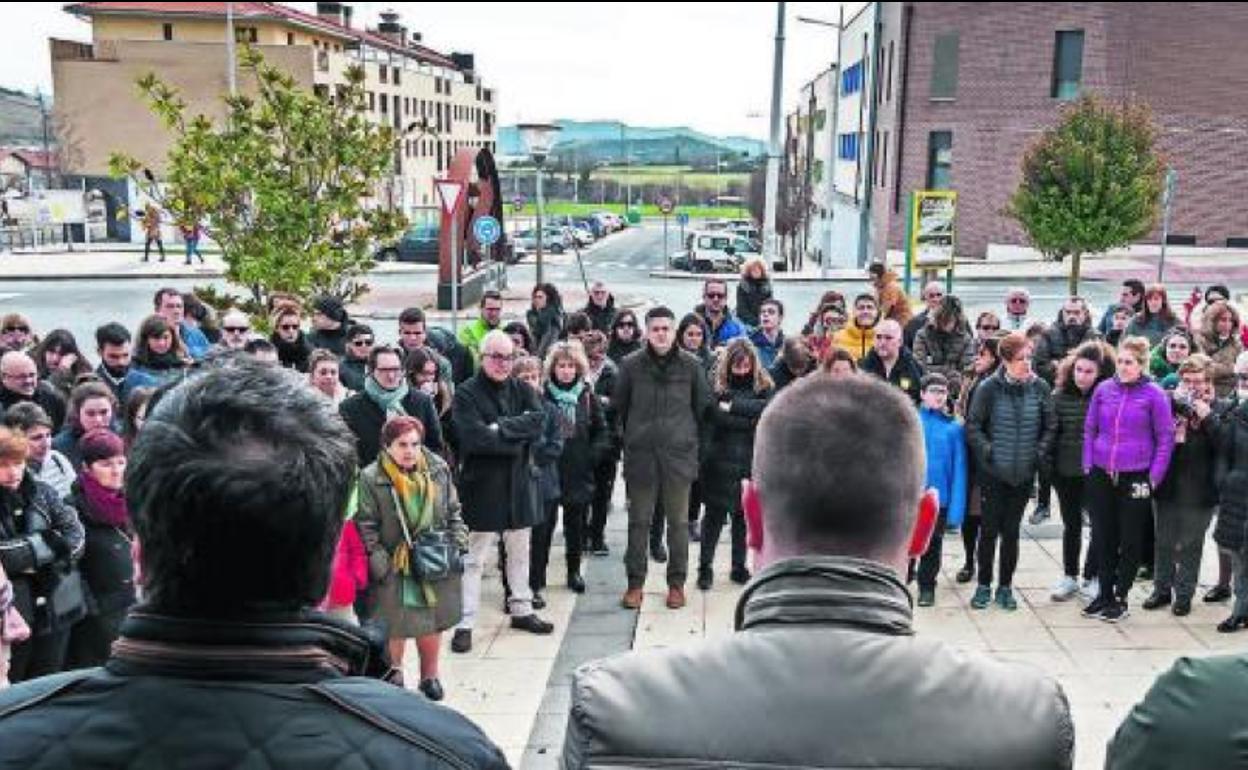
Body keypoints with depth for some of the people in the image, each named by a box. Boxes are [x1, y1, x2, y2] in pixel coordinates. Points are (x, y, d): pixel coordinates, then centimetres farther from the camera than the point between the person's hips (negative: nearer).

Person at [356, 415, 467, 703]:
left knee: (433, 624, 13)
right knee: (396, 629, 1)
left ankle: (429, 676, 32)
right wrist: (379, 561, -12)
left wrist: (458, 546, 2)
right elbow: (366, 526, -9)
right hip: (395, 570, -3)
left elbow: (454, 513, 9)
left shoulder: (438, 470, 0)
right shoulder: (371, 479, -12)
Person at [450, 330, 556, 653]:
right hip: (482, 485, -5)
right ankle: (465, 623, 5)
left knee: (520, 553, 17)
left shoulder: (522, 390, 8)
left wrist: (501, 427, -20)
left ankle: (522, 610, 32)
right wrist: (519, 439, -15)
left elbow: (539, 421, -10)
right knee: (473, 559, -2)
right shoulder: (466, 394, -8)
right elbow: (476, 438, -22)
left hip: (520, 482, 6)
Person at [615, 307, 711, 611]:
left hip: (679, 455, 0)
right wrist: (631, 439, 9)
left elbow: (703, 408, 7)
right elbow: (619, 408, 8)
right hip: (641, 456, 0)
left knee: (679, 522, 8)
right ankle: (635, 583, 16)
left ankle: (677, 583, 19)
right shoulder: (631, 366, -1)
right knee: (638, 522, 6)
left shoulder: (691, 366, -1)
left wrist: (691, 440, 7)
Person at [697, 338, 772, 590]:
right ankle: (705, 566, 13)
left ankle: (739, 566, 20)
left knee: (744, 514, 7)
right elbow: (717, 416, -12)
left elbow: (770, 408, -13)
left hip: (751, 462, 2)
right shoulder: (716, 387, -2)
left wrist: (734, 406, -17)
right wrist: (752, 420, -11)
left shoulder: (764, 386, 5)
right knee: (715, 514, 3)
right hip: (721, 462, -2)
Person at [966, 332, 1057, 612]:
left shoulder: (1039, 387, -2)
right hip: (993, 473, -2)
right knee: (989, 529, 4)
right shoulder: (989, 388, -9)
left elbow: (1050, 426, 6)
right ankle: (984, 585, 19)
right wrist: (987, 451, -13)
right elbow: (973, 426, -5)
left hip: (1024, 473, 2)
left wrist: (1039, 452, -4)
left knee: (1011, 531, 10)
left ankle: (1005, 587, 23)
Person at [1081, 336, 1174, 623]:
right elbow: (1089, 430, 10)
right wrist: (1088, 467, 4)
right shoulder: (1103, 389, 3)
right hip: (1101, 476, 3)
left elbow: (1165, 438, -4)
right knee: (1103, 538, 10)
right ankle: (1104, 594, 23)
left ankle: (1120, 597, 19)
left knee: (1130, 541, 7)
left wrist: (1154, 478, -7)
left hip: (1135, 478, -3)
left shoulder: (1154, 394, -6)